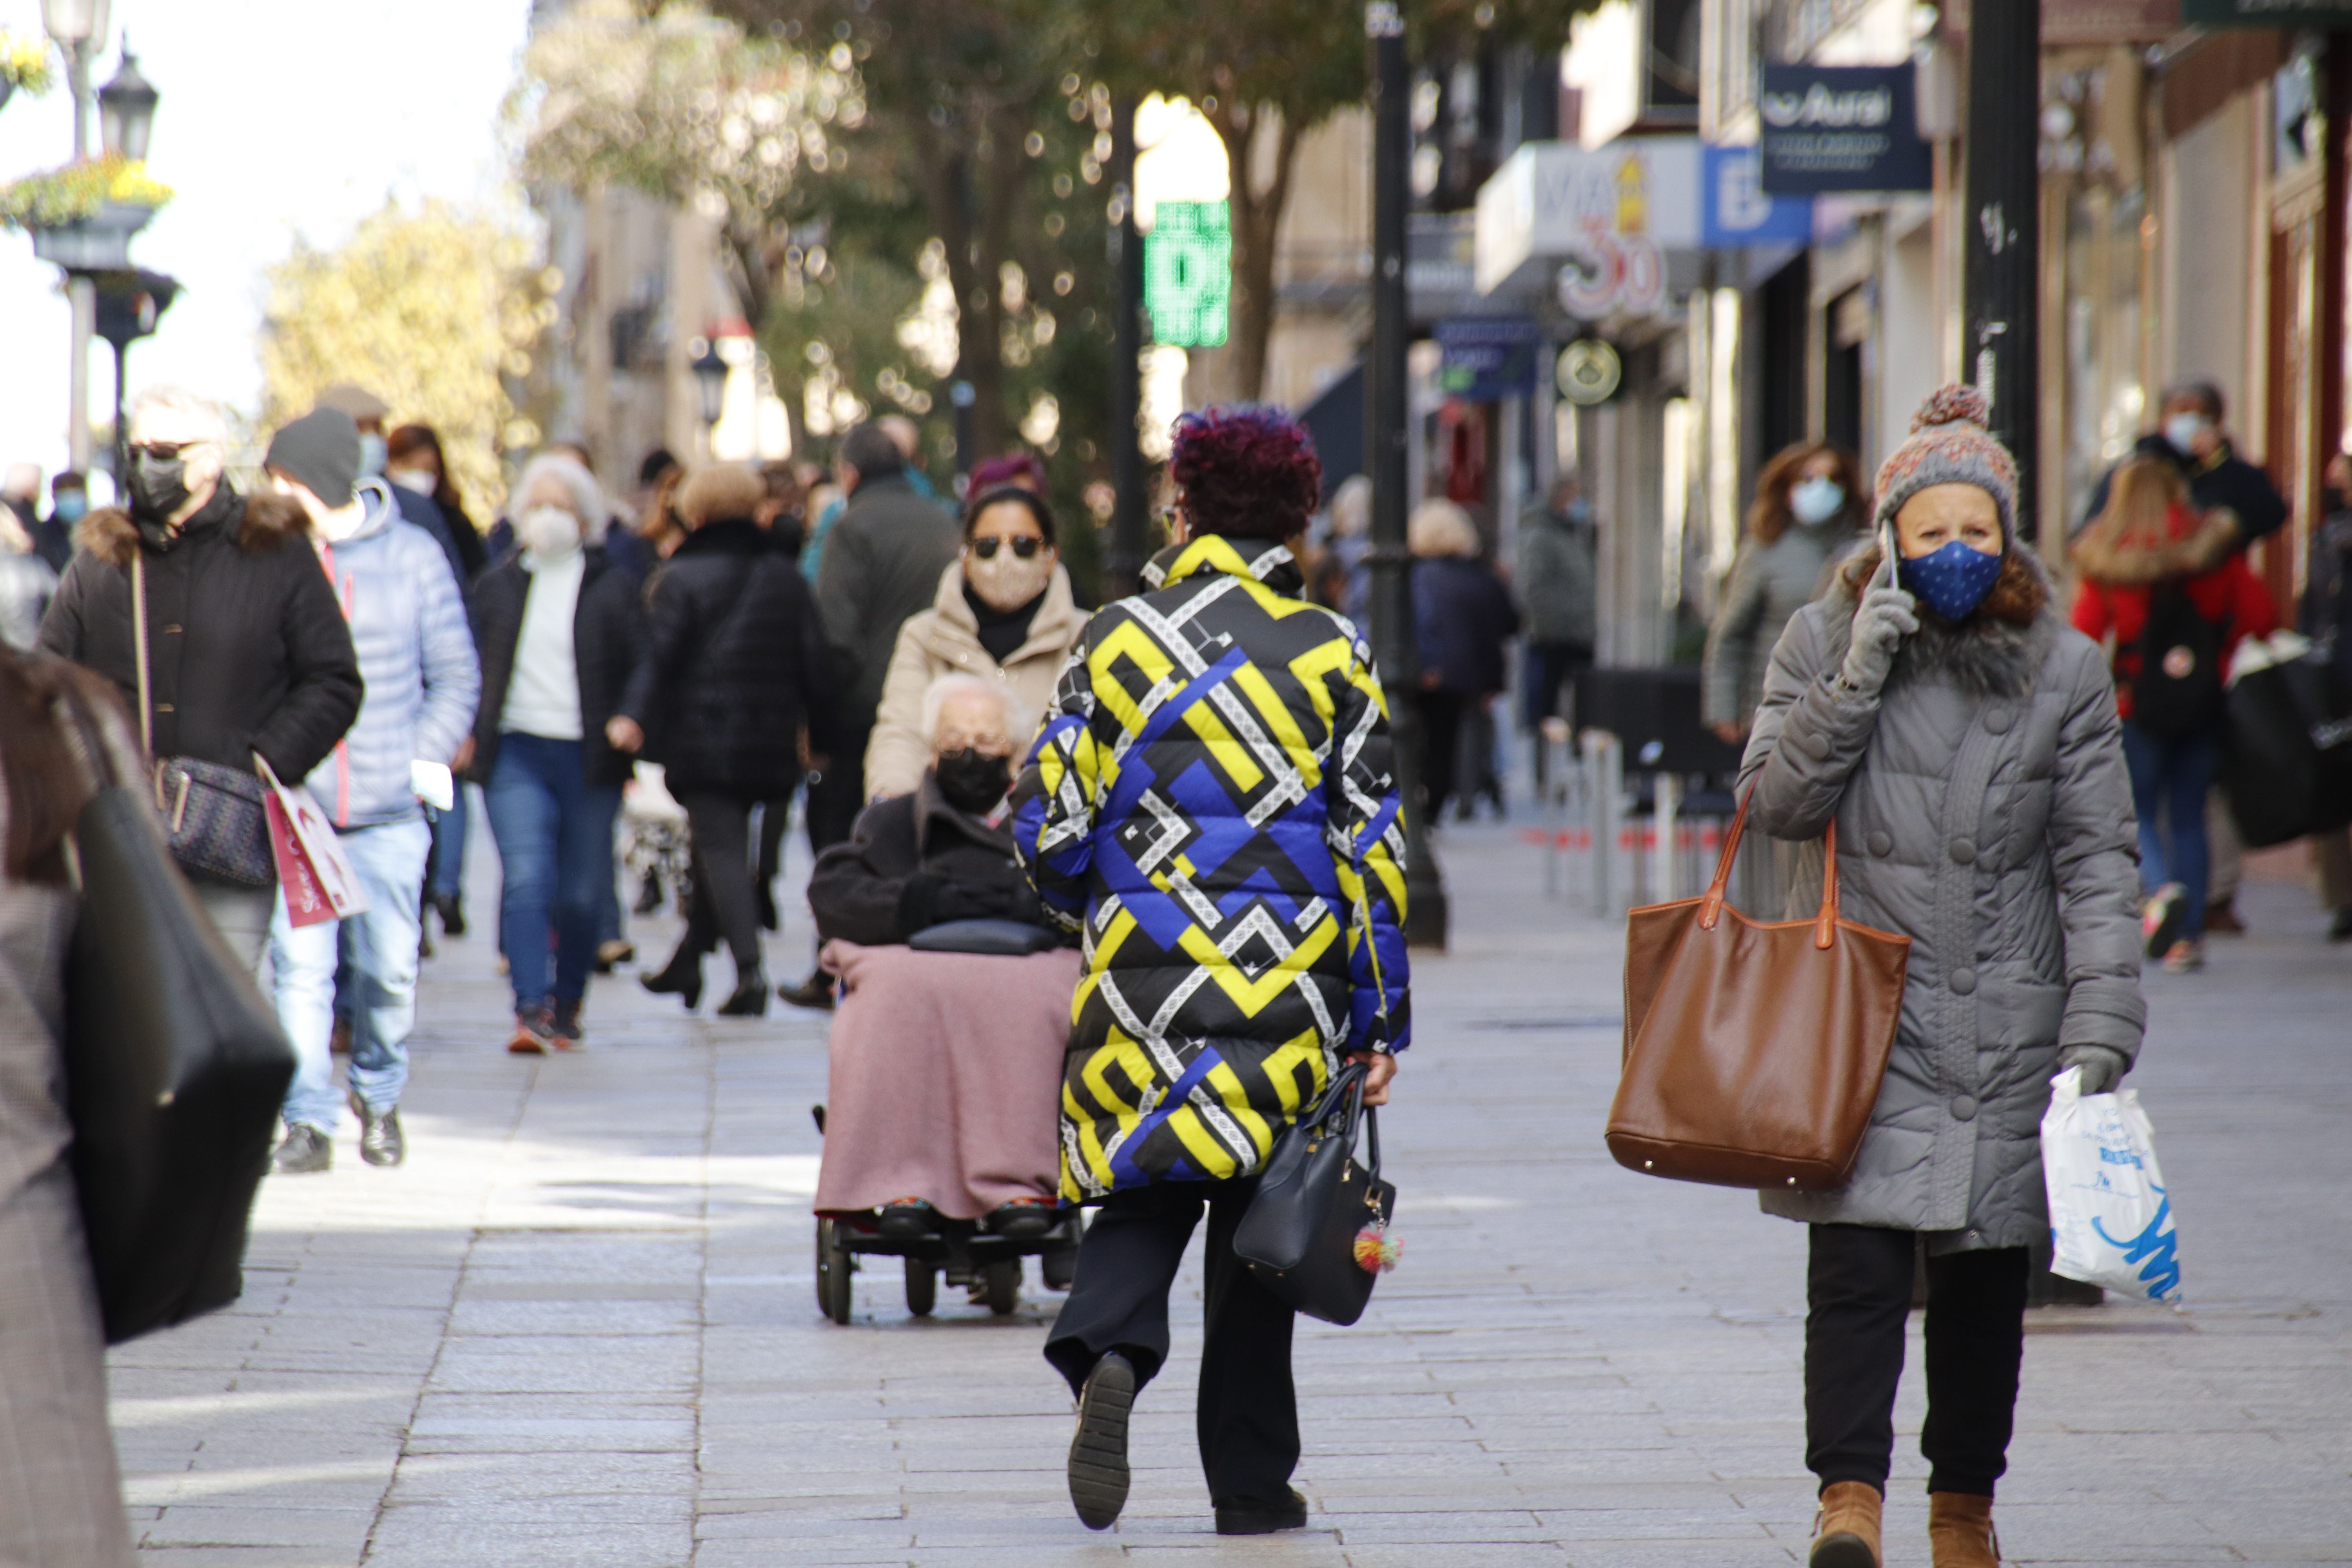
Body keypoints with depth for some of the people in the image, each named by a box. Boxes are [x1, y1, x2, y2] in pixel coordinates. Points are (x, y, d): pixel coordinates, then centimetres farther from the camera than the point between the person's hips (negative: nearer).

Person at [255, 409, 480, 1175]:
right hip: (293, 810, -1)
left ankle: (379, 1096, 29)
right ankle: (309, 1120, 0)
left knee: (390, 969, 7)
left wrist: (425, 759, -2)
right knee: (299, 964, -8)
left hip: (388, 814, 1)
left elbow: (456, 676, 8)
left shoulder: (412, 555, 2)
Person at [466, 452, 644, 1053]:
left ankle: (566, 1010, 20)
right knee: (526, 880, -15)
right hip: (515, 752, 1)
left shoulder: (612, 587, 6)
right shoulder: (498, 585, 13)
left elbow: (642, 665, 3)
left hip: (587, 756, -1)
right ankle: (530, 1009, -20)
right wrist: (469, 732, 5)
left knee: (581, 894, 4)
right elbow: (475, 664, 17)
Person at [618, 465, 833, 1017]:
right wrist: (820, 728, 16)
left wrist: (632, 716, -22)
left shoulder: (684, 577, -5)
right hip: (768, 739, 5)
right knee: (722, 843, 18)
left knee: (720, 850, -7)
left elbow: (661, 655, -16)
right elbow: (813, 660, 9)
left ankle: (750, 968, -22)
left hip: (702, 738, -5)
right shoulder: (785, 577, 9)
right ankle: (688, 962, 29)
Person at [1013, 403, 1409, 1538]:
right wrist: (1380, 1021, 5)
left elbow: (1047, 826, 0)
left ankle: (1107, 1352, -20)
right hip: (1285, 998, 0)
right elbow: (1373, 848, 0)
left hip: (1142, 979, 0)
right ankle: (1250, 1480, 12)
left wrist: (1088, 910, 22)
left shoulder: (1117, 639, 0)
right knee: (1257, 1218, 9)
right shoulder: (1333, 654, 0)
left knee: (1143, 1193, 11)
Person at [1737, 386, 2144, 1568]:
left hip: (2007, 1026, 2)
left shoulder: (2066, 671, 4)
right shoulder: (1825, 643, 3)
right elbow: (1775, 801, -3)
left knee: (1988, 1272, 7)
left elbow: (2097, 865, 3)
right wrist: (1858, 681, -14)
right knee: (1858, 1258, -14)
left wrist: (2099, 1029, -6)